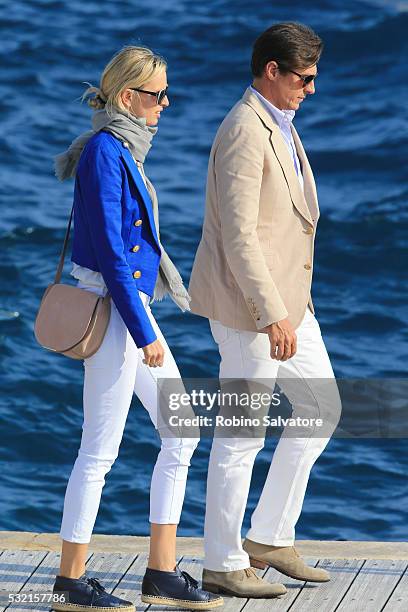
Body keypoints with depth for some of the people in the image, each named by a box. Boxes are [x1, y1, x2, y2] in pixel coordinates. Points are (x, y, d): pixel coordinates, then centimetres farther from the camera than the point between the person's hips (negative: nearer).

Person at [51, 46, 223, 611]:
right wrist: (143, 333, -19)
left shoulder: (123, 148, 13)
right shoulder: (105, 151, -16)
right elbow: (109, 248, -20)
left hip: (131, 304, 10)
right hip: (113, 308, -10)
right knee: (101, 449, -3)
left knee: (181, 435, 9)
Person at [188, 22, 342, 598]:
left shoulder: (279, 125, 13)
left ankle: (270, 538, 21)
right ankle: (223, 564, 9)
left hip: (286, 299, 10)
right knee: (243, 434, -2)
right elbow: (237, 236, -24)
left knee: (321, 409, 14)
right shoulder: (244, 132, -19)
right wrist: (272, 316, -26)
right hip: (251, 305, -10)